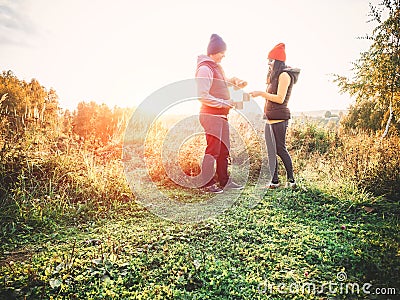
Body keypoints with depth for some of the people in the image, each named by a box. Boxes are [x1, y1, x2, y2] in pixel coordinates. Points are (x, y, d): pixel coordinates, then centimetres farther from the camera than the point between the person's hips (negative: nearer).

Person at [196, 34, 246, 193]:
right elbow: (203, 96, -19)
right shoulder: (205, 68, -13)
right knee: (213, 149, -5)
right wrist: (225, 103, -16)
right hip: (211, 115, -10)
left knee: (224, 149, 13)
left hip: (222, 115, 10)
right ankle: (208, 183, 8)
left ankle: (225, 181, 24)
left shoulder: (217, 67, 17)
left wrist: (234, 81, 9)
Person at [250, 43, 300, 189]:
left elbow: (280, 98, -15)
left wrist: (261, 93, -14)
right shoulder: (275, 76, 22)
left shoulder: (284, 75, -6)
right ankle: (274, 181, 11)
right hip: (270, 118, 9)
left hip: (279, 118, -9)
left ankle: (291, 180, 7)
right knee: (270, 151, 6)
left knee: (280, 149, -5)